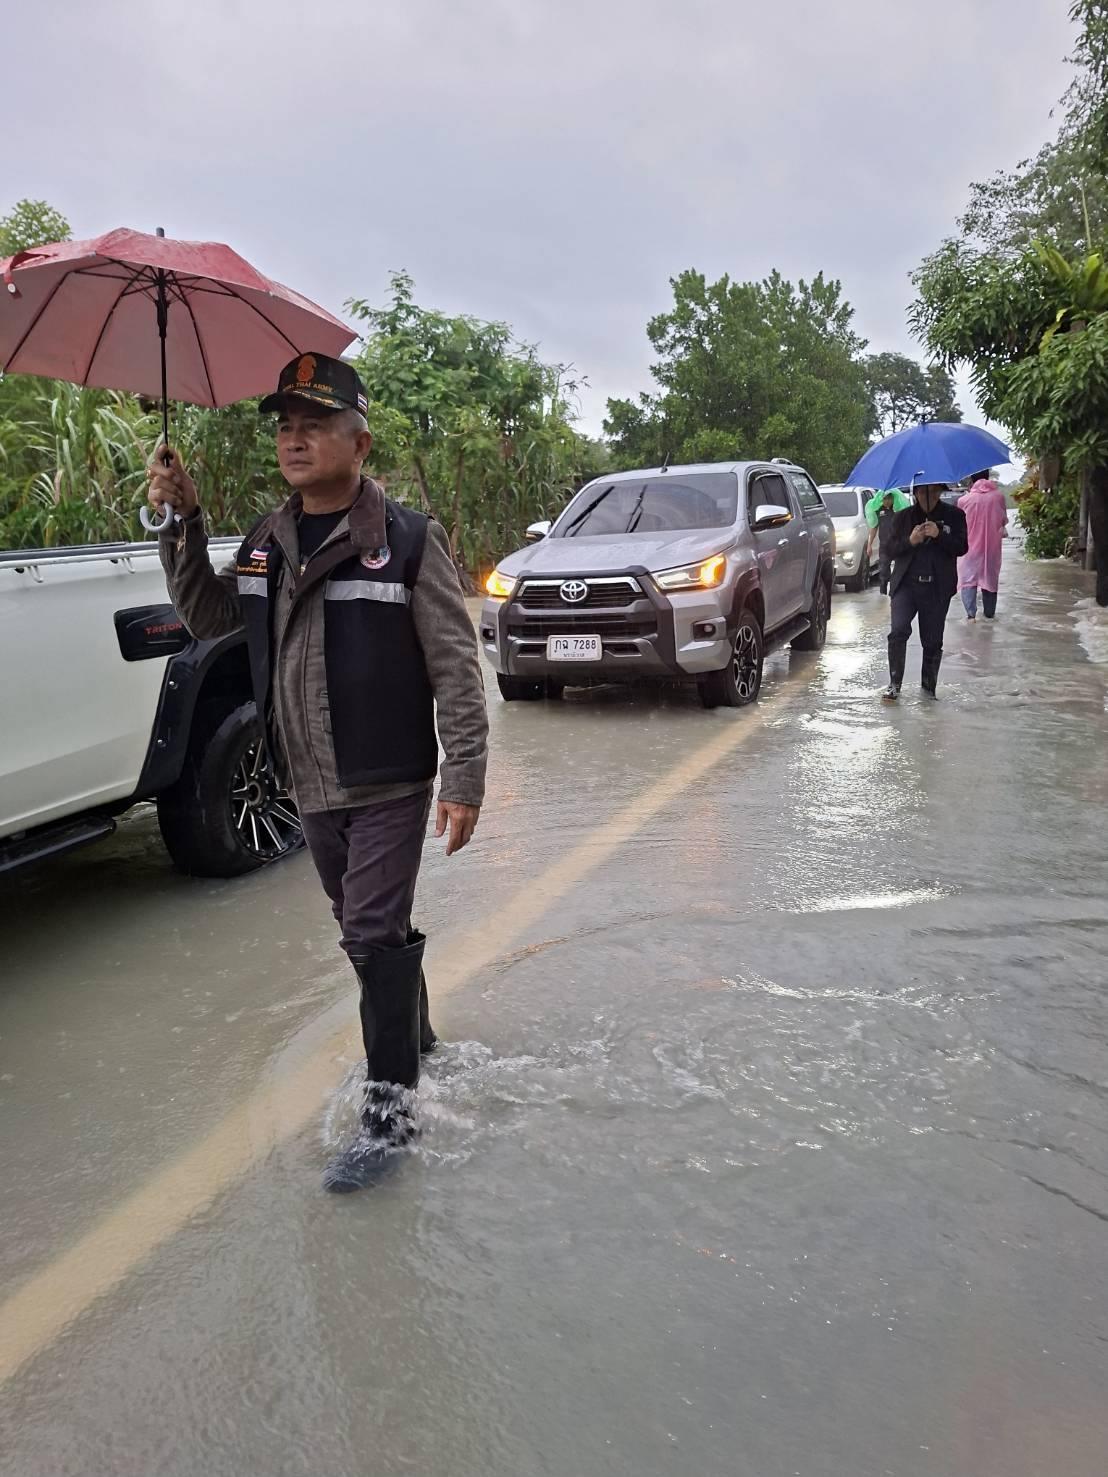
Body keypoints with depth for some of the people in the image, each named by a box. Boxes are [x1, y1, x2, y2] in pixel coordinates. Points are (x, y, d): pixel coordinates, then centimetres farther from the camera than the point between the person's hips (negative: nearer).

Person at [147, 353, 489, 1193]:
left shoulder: (408, 541, -12)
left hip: (390, 784, -6)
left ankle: (390, 1111, 10)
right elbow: (209, 620, 16)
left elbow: (457, 670, -13)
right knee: (369, 933, 19)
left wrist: (465, 780, -17)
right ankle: (415, 1039, 42)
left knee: (376, 937, -5)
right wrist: (184, 524, 3)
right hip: (312, 788, 6)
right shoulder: (266, 543, 7)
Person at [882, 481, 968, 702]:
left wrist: (939, 535, -18)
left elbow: (962, 548, -2)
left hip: (937, 588, 0)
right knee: (898, 631, -16)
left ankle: (929, 687, 18)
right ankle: (894, 684, -9)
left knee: (932, 641, 4)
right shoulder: (903, 517, 11)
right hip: (905, 584, 0)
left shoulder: (954, 515, 7)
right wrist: (910, 541, -14)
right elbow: (890, 550, 6)